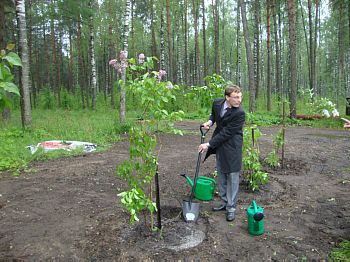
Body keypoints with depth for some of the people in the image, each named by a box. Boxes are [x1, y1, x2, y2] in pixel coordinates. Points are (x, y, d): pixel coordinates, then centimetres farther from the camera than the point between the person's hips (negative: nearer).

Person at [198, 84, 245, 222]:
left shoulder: (239, 113, -25)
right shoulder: (217, 103, -7)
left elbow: (226, 133, -25)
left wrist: (209, 144, -22)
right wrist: (210, 121, -5)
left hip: (232, 147, -6)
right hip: (219, 144, 6)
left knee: (232, 177, 0)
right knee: (221, 175, 16)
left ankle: (231, 208, 14)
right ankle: (224, 202, 32)